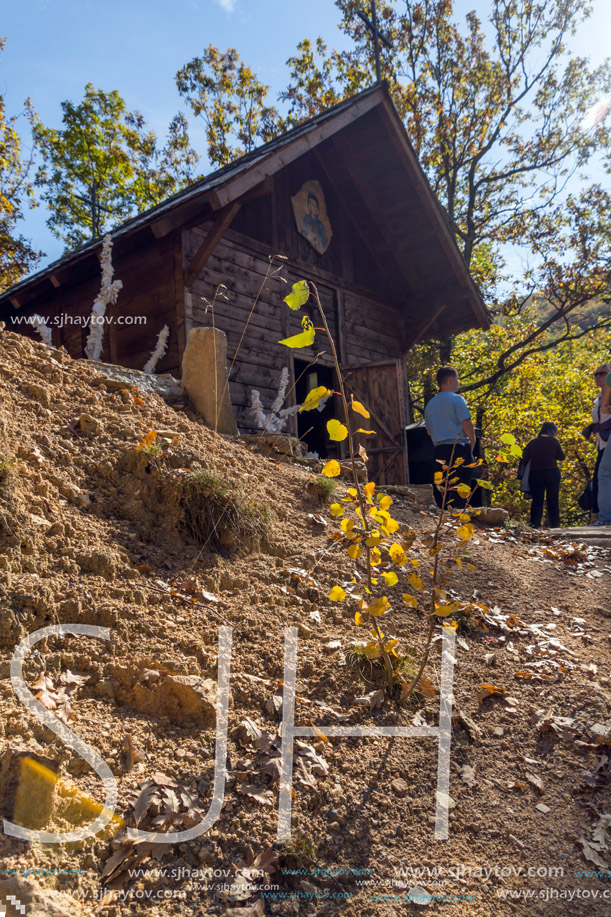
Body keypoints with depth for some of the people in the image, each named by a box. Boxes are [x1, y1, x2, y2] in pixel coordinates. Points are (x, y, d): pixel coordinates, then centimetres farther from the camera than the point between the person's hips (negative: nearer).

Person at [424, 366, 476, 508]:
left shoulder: (430, 404, 13)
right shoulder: (456, 399, -7)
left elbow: (429, 431, 17)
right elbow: (466, 424, -12)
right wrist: (472, 442, 1)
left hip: (438, 450, 6)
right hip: (459, 449, -6)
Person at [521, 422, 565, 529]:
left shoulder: (532, 442, 6)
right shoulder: (553, 441, -3)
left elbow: (525, 458, 4)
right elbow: (562, 457, 0)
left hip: (535, 473, 2)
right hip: (551, 473, -2)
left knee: (537, 500, 4)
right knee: (553, 499, 5)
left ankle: (535, 524, -1)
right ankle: (554, 524, 5)